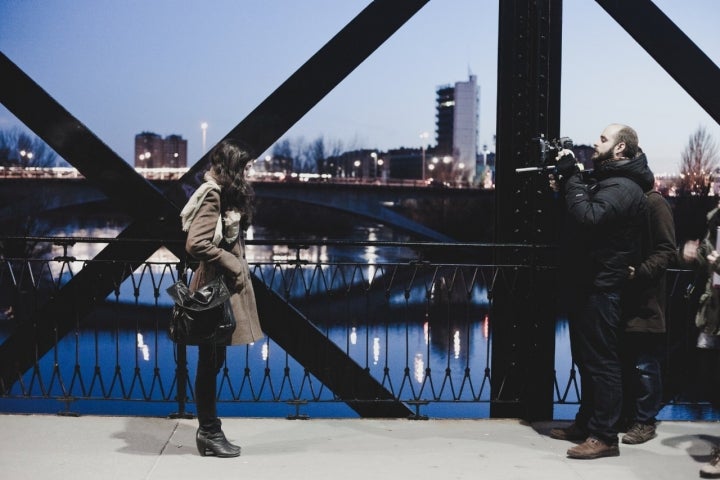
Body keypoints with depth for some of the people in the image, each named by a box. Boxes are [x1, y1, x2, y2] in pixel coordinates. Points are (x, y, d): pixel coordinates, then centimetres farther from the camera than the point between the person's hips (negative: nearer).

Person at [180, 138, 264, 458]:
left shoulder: (225, 195, 14)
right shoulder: (212, 196, -15)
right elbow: (196, 244, -24)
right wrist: (233, 265, -16)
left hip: (223, 288, 10)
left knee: (213, 362, 15)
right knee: (210, 363, 0)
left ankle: (209, 431, 24)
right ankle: (209, 435, 10)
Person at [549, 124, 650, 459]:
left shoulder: (623, 187, -15)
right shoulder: (603, 179, 18)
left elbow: (588, 217, -29)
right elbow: (574, 213, 22)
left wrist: (571, 176, -20)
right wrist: (564, 181, 8)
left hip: (601, 289, -10)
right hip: (585, 284, 10)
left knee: (601, 361, -7)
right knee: (586, 358, 17)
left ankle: (604, 437, -2)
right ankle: (586, 423, 28)